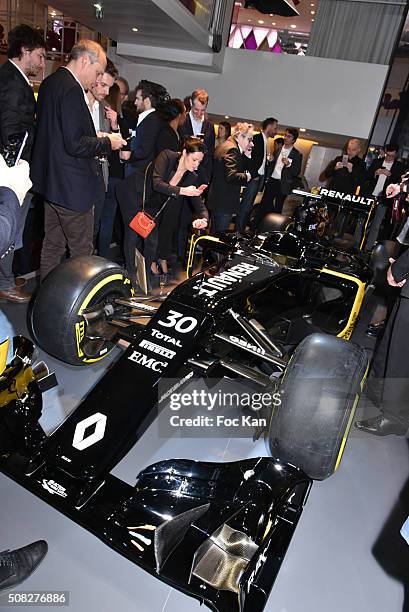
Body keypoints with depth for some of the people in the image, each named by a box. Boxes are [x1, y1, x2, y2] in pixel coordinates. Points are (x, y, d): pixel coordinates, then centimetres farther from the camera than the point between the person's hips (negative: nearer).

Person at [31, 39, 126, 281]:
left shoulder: (50, 82, 13)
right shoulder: (72, 89, -18)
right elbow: (75, 144, -24)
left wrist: (96, 137, 12)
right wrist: (107, 142, -9)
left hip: (51, 180, 10)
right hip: (72, 186, -10)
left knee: (52, 246, 18)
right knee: (82, 251, 2)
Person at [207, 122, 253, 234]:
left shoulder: (225, 146, 16)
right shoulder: (232, 150, -16)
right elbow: (231, 176, -27)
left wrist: (245, 155, 8)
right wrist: (246, 177, -11)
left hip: (217, 199, 10)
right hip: (224, 202, -10)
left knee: (215, 233, 18)